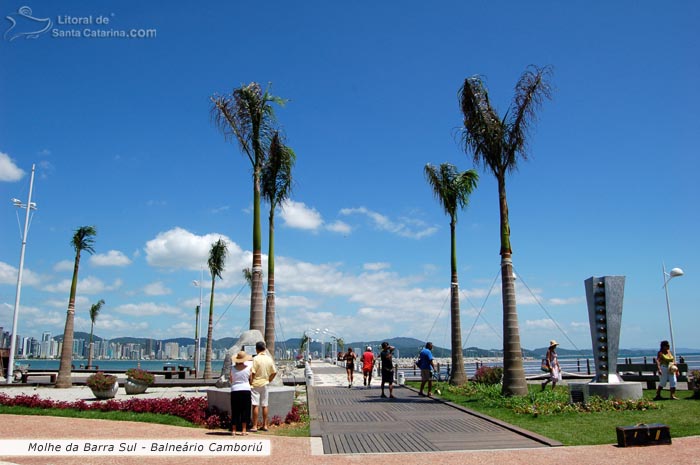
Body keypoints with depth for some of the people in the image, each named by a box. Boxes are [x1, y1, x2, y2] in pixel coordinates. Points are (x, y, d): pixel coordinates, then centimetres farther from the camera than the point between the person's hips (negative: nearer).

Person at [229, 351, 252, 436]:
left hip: (234, 390, 2)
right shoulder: (248, 368, -4)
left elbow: (231, 380, 4)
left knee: (235, 411, 10)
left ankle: (234, 430, 11)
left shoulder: (233, 368, 0)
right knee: (245, 411, 5)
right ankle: (243, 431, 3)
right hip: (245, 390, -2)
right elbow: (251, 380, 1)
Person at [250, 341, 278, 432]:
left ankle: (254, 426, -1)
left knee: (255, 405, -2)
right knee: (264, 405, 11)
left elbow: (252, 373, -16)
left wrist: (251, 383, -6)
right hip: (265, 384, 5)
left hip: (256, 384, -5)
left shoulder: (256, 359, -13)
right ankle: (264, 425, 17)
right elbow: (274, 372, 7)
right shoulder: (269, 359, 3)